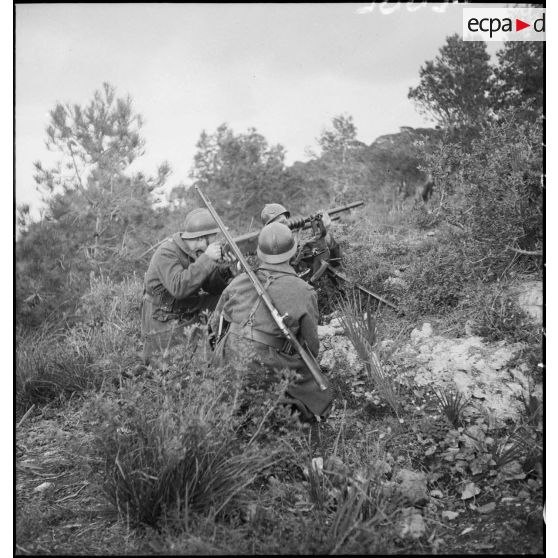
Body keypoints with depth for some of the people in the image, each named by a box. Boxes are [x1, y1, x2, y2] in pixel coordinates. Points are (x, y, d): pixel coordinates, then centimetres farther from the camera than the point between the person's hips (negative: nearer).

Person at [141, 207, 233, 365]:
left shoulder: (197, 252, 4)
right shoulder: (167, 253, -21)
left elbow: (213, 287, 6)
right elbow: (178, 288, -36)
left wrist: (226, 268, -13)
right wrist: (206, 259, -34)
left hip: (188, 315, 8)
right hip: (164, 326, -8)